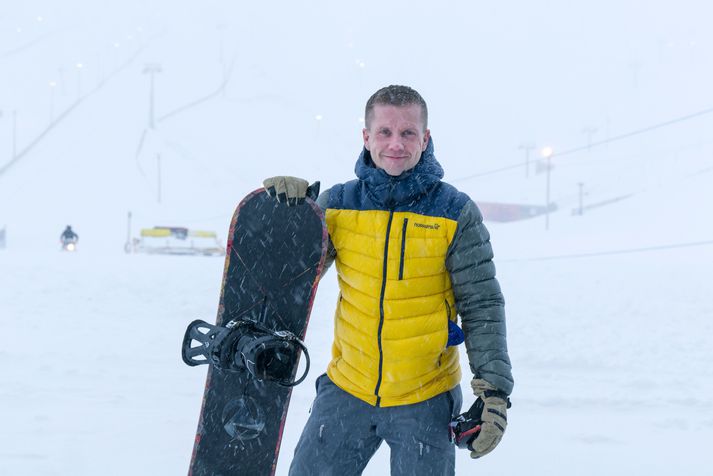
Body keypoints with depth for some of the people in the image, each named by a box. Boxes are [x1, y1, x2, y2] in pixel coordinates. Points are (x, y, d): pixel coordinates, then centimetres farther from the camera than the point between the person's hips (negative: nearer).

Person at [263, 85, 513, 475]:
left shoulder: (455, 214, -7)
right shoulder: (338, 204, -1)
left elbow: (482, 307, -4)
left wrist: (494, 389, -11)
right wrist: (288, 210, -15)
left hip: (425, 401, -2)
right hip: (346, 388, 3)